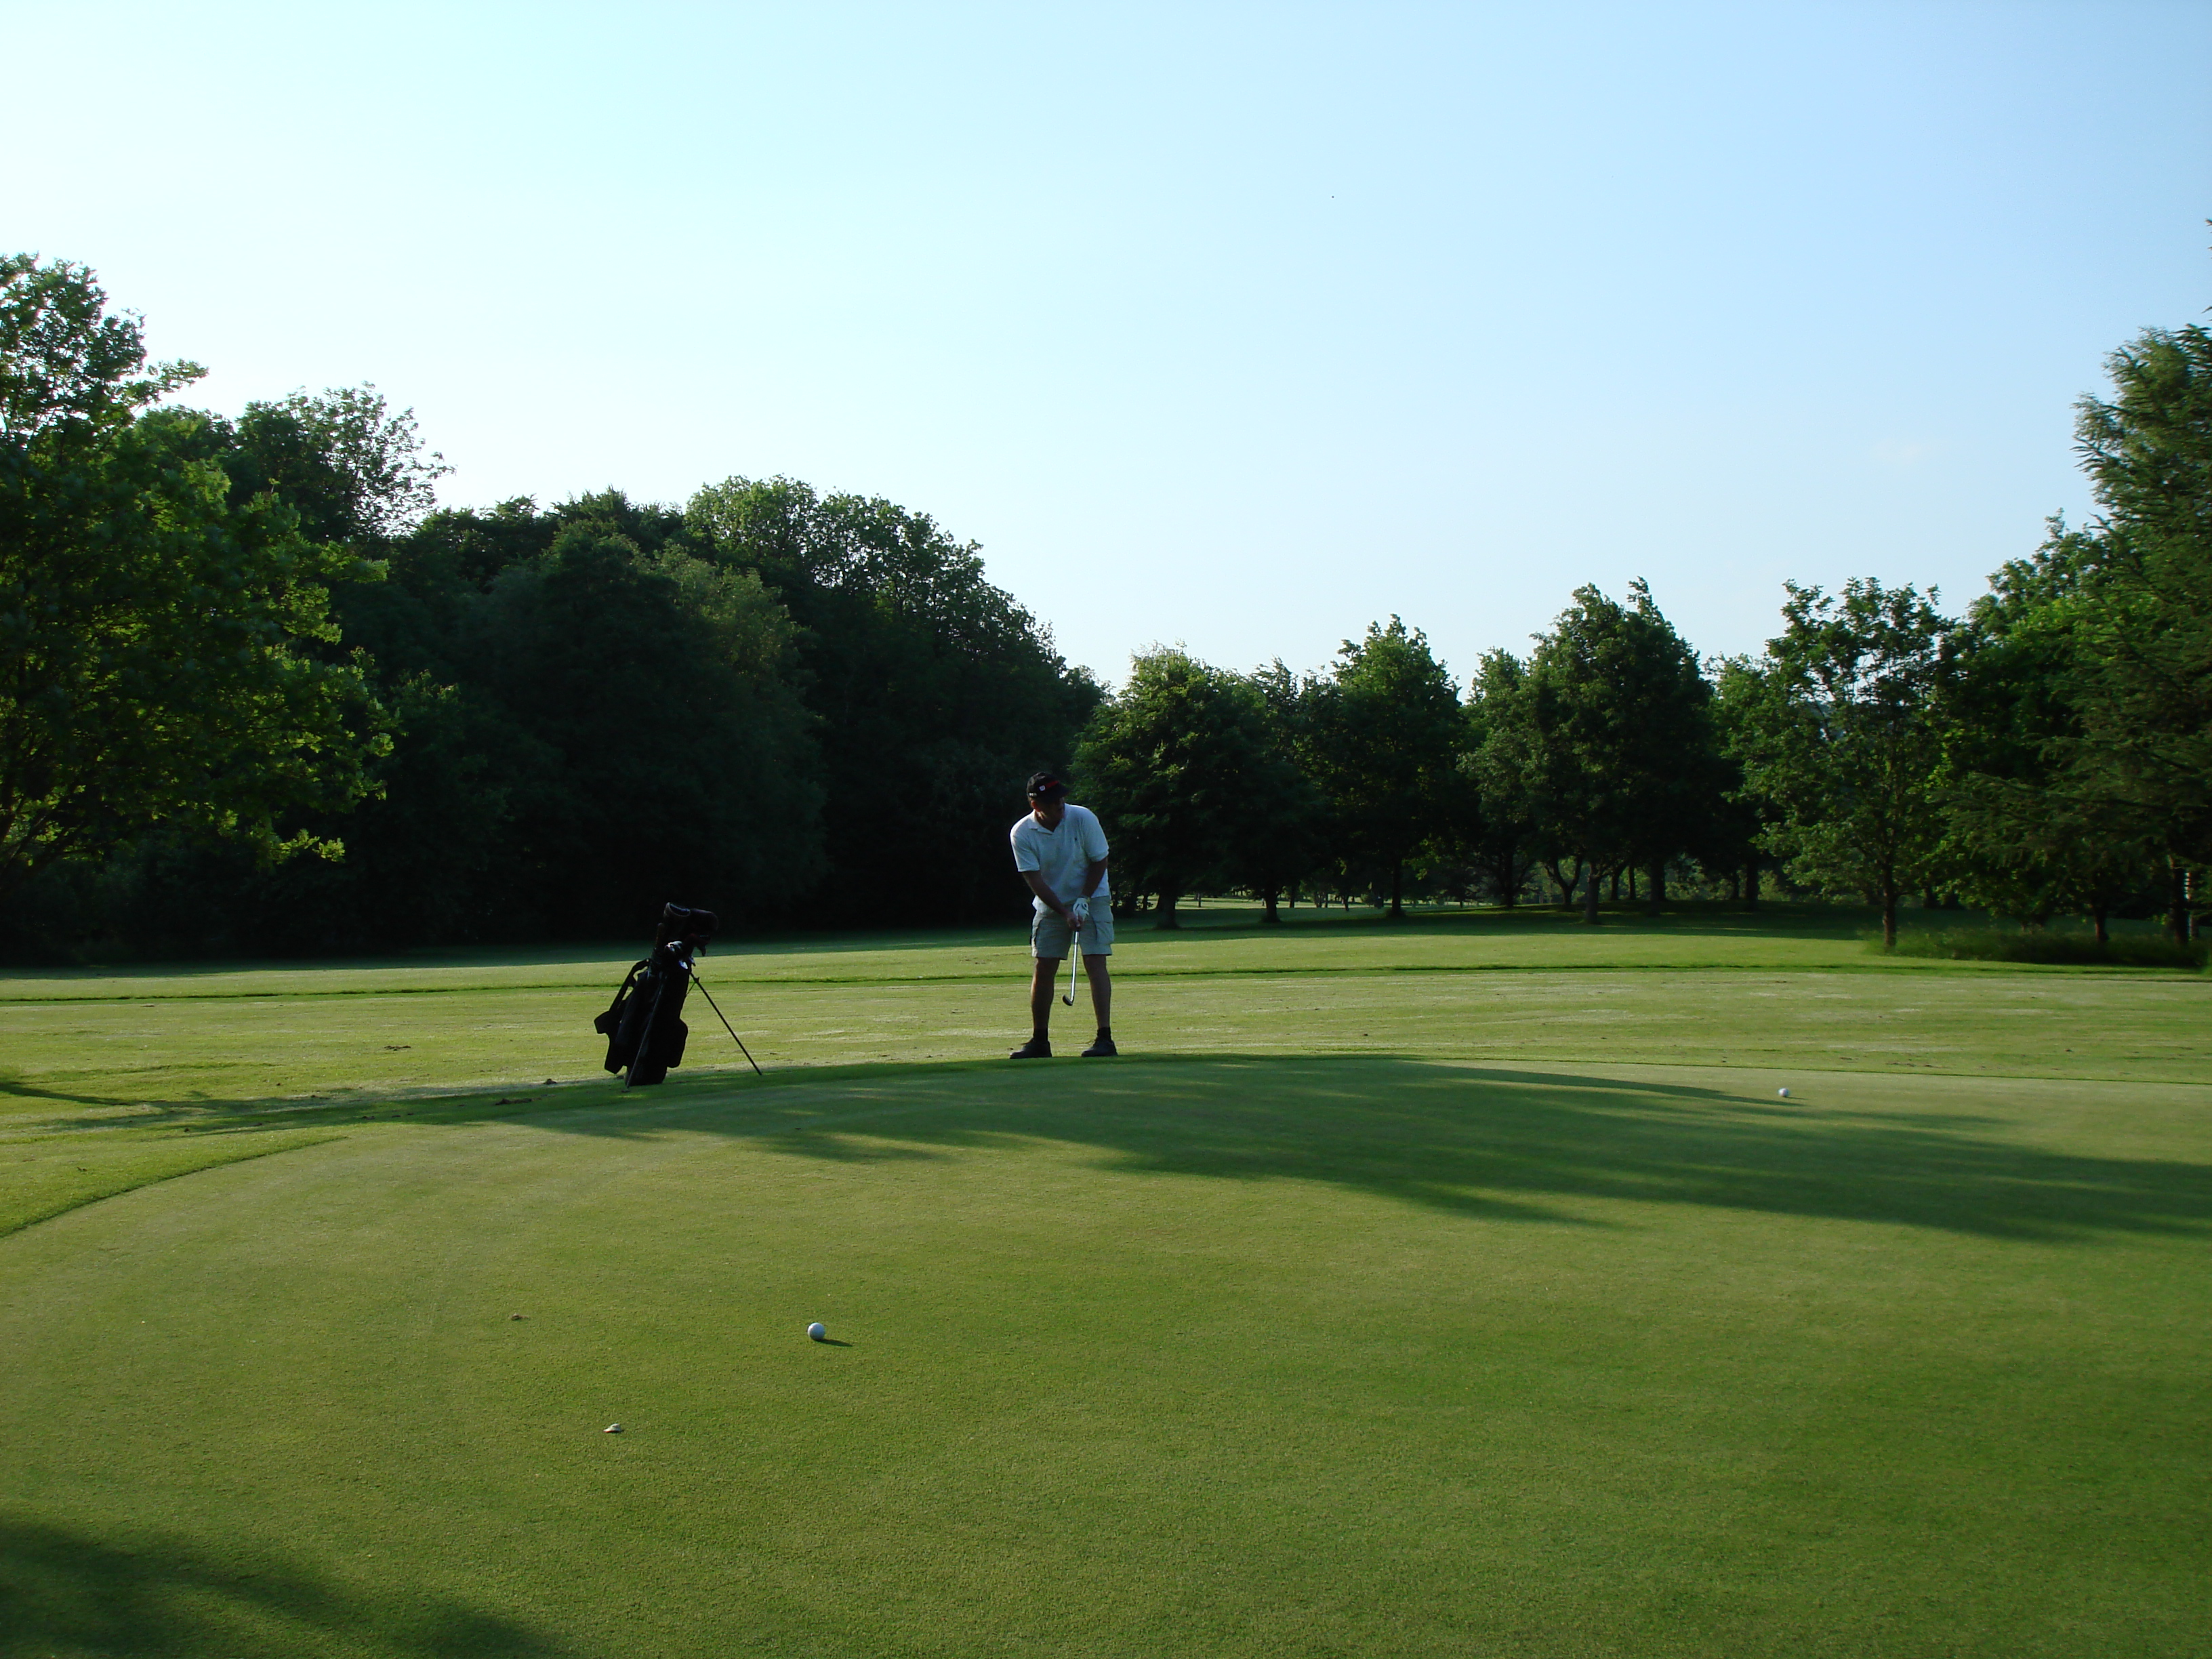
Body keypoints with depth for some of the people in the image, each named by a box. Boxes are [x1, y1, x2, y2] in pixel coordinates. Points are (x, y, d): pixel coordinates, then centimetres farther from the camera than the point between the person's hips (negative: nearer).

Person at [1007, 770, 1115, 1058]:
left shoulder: (1083, 818, -16)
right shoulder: (1022, 834, -14)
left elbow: (1099, 861, -7)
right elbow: (1035, 880, -14)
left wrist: (1083, 900, -15)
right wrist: (1064, 913, -21)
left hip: (1092, 899, -2)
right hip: (1050, 905, 2)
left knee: (1095, 962, -13)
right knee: (1043, 967, -1)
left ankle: (1105, 1037, -15)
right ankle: (1039, 1040, 10)